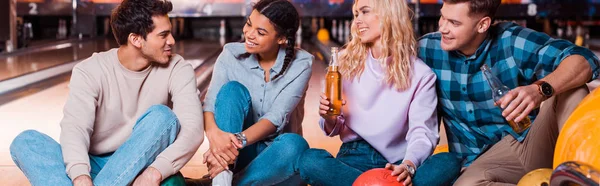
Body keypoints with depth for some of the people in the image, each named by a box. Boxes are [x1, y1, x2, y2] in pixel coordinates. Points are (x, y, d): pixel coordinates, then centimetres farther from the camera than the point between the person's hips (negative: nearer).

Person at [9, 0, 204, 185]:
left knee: (161, 115, -27)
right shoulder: (89, 72, -9)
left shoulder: (176, 69, -8)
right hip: (94, 167, 1)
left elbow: (193, 129, -21)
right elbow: (74, 127, -23)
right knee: (25, 141, -22)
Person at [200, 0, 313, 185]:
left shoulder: (300, 64, -11)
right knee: (233, 89, -23)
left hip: (276, 157, -1)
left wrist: (237, 141, -39)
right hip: (243, 155, 2)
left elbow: (276, 117, -22)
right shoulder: (231, 54, -5)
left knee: (295, 145, -36)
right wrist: (214, 133, -41)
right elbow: (210, 103, -17)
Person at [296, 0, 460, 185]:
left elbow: (422, 132, -10)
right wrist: (330, 120, -14)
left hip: (396, 163, -1)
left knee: (449, 163, -32)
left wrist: (408, 166, -30)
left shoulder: (420, 74, -1)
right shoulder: (347, 62, 7)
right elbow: (336, 128, 10)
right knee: (309, 160, -31)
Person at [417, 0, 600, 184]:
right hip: (485, 159, 1)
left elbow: (584, 61, -22)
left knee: (572, 89, -23)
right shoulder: (427, 49, -4)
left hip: (534, 143, 0)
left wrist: (540, 90, -41)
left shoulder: (512, 41, -11)